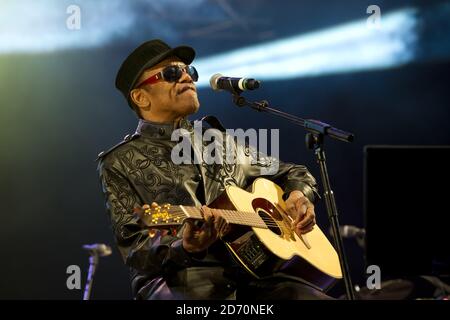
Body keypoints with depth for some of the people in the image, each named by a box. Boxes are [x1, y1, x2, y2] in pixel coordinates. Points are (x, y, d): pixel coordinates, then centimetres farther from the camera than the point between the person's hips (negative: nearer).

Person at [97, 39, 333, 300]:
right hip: (178, 281, -5)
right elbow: (136, 252, -5)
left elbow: (292, 173, 33)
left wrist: (299, 195, 9)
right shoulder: (120, 164, 5)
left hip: (250, 276, 5)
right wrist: (185, 248, -26)